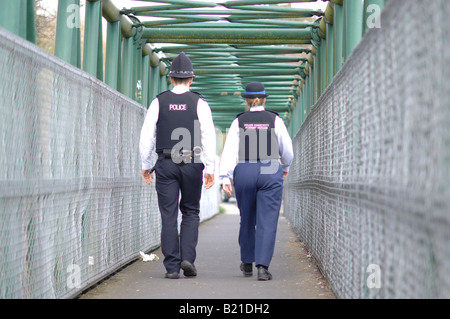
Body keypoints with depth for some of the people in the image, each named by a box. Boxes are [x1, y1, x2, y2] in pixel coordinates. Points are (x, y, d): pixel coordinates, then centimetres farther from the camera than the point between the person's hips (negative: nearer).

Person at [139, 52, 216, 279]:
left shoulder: (159, 102, 3)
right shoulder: (199, 103, 0)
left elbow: (147, 136, 2)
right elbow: (208, 137, -5)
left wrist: (145, 165, 11)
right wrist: (210, 169, -2)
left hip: (166, 165, 0)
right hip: (192, 164, 0)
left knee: (168, 216, 2)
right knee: (190, 212, 13)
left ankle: (172, 267, -1)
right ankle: (187, 258, -1)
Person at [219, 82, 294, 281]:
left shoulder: (239, 122, 3)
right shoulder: (275, 120, 2)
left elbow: (230, 150, -6)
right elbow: (287, 150, 7)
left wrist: (225, 177, -8)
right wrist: (286, 167, 26)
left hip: (244, 173, 2)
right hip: (270, 173, -2)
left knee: (247, 220, 17)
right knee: (267, 222, -3)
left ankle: (247, 264, 30)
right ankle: (262, 266, -14)